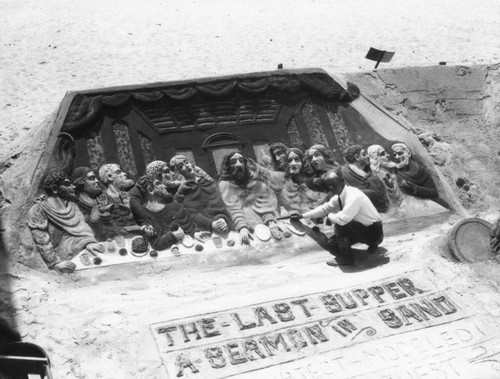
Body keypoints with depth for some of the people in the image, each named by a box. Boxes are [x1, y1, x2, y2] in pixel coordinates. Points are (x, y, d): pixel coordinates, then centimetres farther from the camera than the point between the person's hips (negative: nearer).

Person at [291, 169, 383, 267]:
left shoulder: (354, 196, -29)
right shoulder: (339, 196, -1)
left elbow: (342, 219, -38)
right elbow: (324, 208, 12)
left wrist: (330, 216, -16)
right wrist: (302, 216, 9)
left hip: (374, 232, -9)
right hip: (361, 229, 9)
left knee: (340, 225, -26)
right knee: (332, 244, 4)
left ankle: (346, 259, -6)